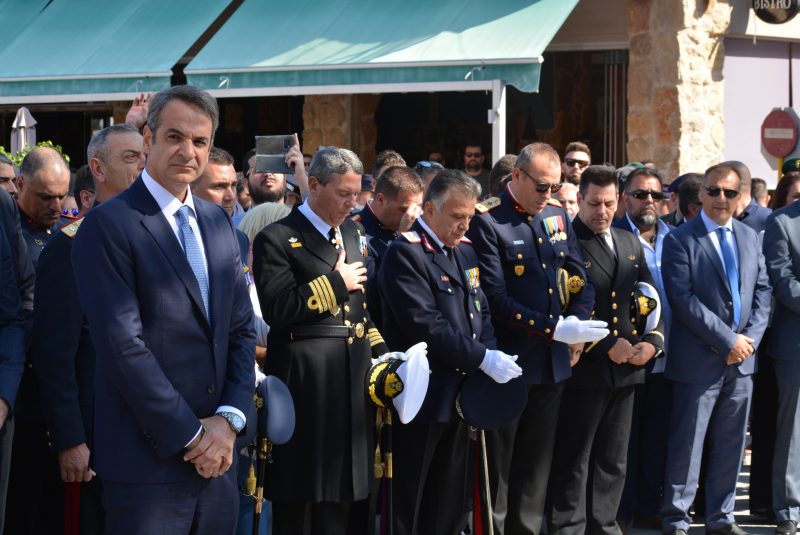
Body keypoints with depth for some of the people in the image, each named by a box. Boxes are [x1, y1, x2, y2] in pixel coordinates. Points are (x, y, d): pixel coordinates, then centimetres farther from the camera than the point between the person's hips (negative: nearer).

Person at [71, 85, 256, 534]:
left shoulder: (218, 222, 13)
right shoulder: (109, 225, -8)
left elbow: (242, 329, 12)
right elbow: (123, 345, -15)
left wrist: (229, 418, -3)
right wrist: (191, 436, -13)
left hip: (216, 457, 6)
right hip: (148, 462, -6)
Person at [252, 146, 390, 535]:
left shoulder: (353, 235, 16)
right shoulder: (278, 239, -8)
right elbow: (276, 310, -19)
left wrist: (380, 355, 10)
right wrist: (335, 282, -14)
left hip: (355, 374, 7)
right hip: (307, 381, -7)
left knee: (349, 490, 11)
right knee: (303, 498, -1)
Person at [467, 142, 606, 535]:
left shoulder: (557, 216, 10)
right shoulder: (487, 222, -12)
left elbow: (580, 279, 12)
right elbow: (495, 297, -18)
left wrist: (577, 323, -8)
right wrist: (554, 329, -23)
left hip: (553, 362, 6)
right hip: (508, 363, -6)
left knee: (536, 462, 13)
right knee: (496, 466, 2)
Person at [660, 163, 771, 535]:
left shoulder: (749, 237, 12)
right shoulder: (680, 240, -6)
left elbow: (762, 291, 11)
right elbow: (683, 299, -13)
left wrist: (750, 338, -4)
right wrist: (728, 340, -15)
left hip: (741, 358, 5)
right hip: (699, 360, -5)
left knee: (730, 445, 11)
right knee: (687, 445, -1)